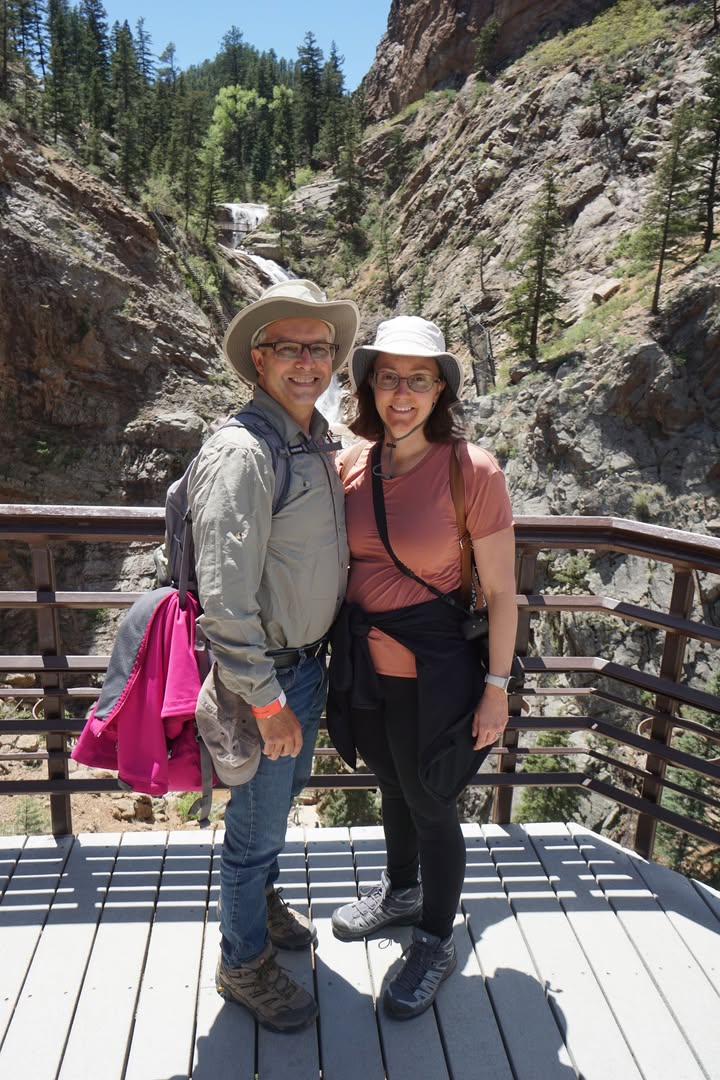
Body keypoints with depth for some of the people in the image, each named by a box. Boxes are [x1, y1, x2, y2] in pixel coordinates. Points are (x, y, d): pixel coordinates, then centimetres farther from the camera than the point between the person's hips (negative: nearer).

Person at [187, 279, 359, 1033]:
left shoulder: (318, 442, 4)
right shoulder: (242, 453, -25)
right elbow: (224, 596, -27)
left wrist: (319, 652, 17)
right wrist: (265, 701, -22)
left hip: (310, 659, 9)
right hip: (264, 671, -9)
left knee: (284, 793, 28)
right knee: (256, 821, 11)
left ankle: (260, 901, 55)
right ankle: (243, 964, 37)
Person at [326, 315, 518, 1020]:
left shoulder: (472, 471, -17)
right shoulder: (352, 464, -3)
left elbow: (500, 590, -12)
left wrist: (496, 686, -10)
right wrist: (339, 654, 12)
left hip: (432, 673, -5)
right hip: (364, 667, 5)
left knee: (431, 807, 15)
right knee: (392, 787, 27)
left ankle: (435, 942, 41)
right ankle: (400, 891, 55)